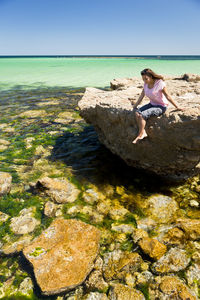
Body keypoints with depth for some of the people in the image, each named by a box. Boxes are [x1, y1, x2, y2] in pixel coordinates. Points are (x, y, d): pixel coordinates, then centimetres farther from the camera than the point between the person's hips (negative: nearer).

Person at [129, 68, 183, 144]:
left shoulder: (160, 83, -19)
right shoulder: (146, 84, -1)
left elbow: (167, 96, -14)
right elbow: (141, 96, 6)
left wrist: (177, 107, -9)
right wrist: (135, 106, 3)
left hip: (161, 106, -7)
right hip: (152, 104, 7)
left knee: (143, 114, -27)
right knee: (137, 113, -16)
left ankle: (140, 135, -14)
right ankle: (143, 133, -17)